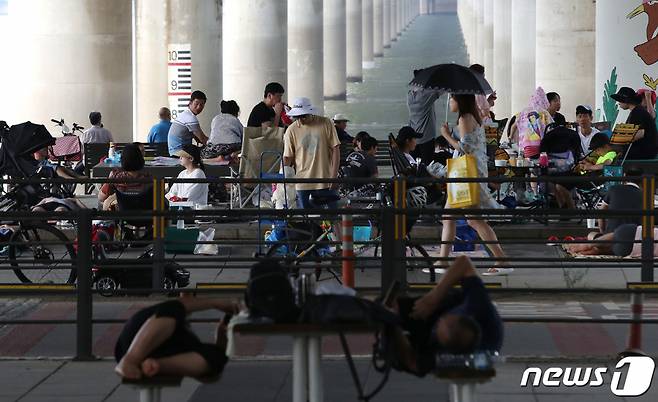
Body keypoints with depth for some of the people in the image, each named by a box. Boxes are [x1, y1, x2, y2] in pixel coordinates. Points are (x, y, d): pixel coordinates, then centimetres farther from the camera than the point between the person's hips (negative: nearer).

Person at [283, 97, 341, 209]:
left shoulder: (326, 124, -3)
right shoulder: (291, 130, -1)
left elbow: (335, 149, -1)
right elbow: (288, 158, 0)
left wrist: (334, 175, -7)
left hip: (324, 181, -1)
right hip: (302, 184, 1)